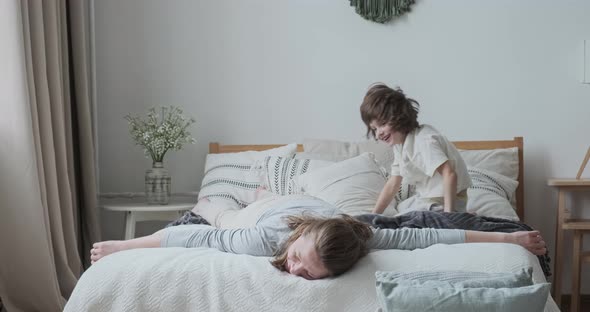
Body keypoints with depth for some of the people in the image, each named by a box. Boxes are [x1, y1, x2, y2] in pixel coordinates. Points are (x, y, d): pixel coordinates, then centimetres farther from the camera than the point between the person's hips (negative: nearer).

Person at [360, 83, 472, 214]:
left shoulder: (424, 141, -25)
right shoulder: (399, 144, 5)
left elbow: (449, 174, -36)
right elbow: (392, 185, 8)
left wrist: (448, 214, -37)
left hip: (441, 202, -10)